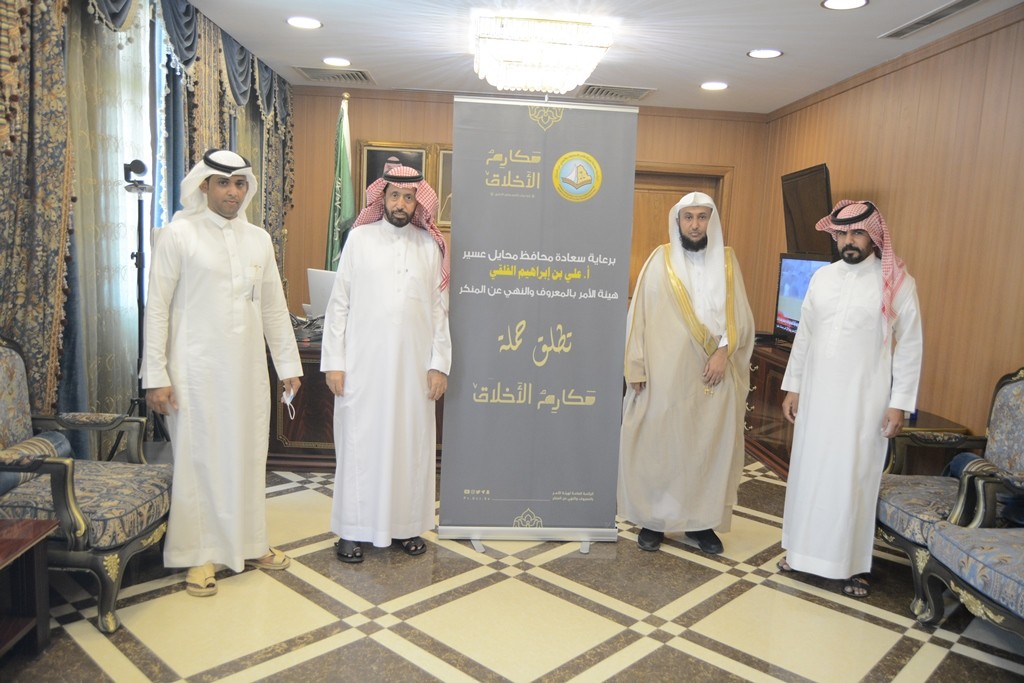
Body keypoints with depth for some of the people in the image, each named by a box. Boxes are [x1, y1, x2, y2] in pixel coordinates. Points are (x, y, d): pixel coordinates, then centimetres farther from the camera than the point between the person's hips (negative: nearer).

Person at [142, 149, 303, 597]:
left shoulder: (258, 239, 10)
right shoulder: (178, 235, -4)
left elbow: (275, 308, 12)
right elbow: (157, 308, -6)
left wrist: (288, 365, 11)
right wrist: (156, 376, -10)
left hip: (248, 369, 4)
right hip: (196, 370, -4)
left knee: (248, 455, 11)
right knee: (198, 458, 4)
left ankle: (248, 543, 27)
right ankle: (201, 555, 18)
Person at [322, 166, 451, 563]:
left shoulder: (431, 246, 6)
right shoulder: (359, 238, 1)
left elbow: (439, 309, 6)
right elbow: (339, 303, 0)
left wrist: (439, 363, 1)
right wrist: (333, 362, -5)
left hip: (414, 365, 2)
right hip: (362, 363, -2)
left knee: (411, 444, 8)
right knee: (359, 444, 4)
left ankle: (406, 525, 22)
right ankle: (354, 529, 17)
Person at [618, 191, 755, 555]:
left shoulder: (727, 261, 7)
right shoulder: (661, 259, 0)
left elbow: (741, 317, 5)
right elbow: (640, 315, -1)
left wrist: (724, 350, -12)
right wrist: (637, 367, -6)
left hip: (713, 375, 2)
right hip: (666, 373, -2)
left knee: (709, 446, 7)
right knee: (658, 445, 4)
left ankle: (701, 520, 21)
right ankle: (653, 519, 16)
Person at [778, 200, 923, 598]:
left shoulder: (898, 284, -7)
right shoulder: (822, 278, 6)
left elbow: (909, 347, -6)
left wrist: (899, 403, -10)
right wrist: (792, 386, 9)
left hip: (864, 402, -4)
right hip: (816, 396, 4)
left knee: (854, 480, 2)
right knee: (808, 473, 11)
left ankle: (852, 564, 17)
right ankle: (803, 549, 26)